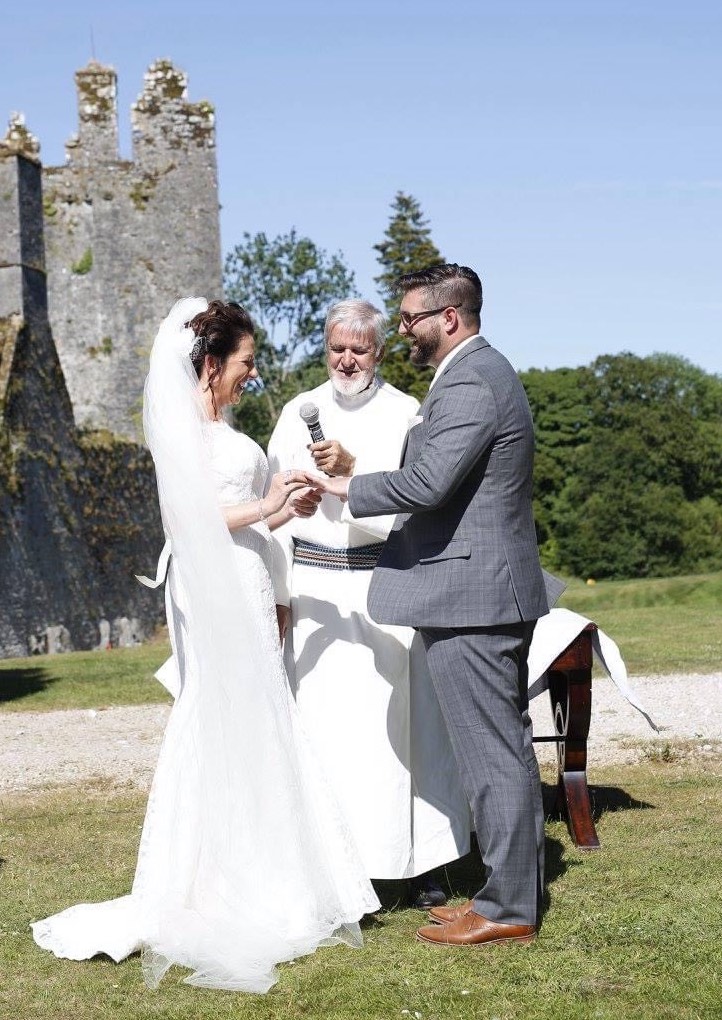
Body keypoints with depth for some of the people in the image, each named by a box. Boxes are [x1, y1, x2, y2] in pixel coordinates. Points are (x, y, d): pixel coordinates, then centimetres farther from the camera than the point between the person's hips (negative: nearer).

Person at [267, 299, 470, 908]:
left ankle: (418, 863, 9)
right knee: (324, 723, 0)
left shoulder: (405, 414, 3)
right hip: (317, 589, 2)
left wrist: (352, 468, -22)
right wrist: (278, 591, 4)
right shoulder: (299, 413, 10)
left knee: (403, 719, 1)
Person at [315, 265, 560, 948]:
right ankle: (512, 892, 23)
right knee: (505, 749, 14)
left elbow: (425, 484, -25)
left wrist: (343, 487, -12)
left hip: (469, 596, -11)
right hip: (496, 591, 11)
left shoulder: (470, 384, -17)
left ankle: (508, 910, 3)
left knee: (492, 755, -4)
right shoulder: (484, 372, 18)